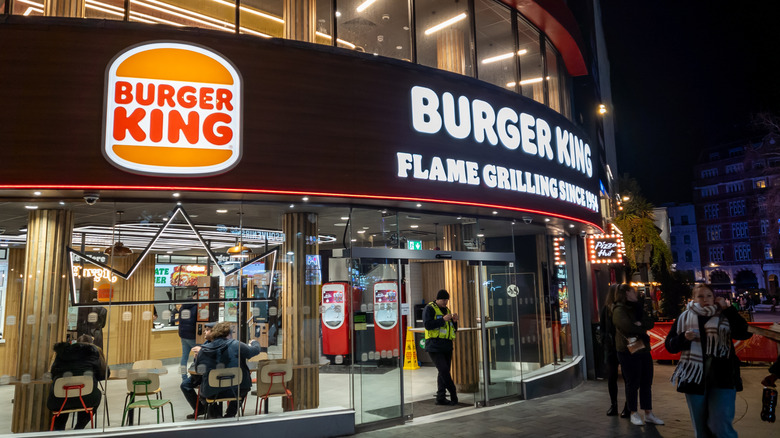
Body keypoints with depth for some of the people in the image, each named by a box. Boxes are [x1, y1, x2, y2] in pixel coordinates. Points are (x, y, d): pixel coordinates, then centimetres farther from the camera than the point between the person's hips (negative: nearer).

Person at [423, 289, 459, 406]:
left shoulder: (446, 310, 19)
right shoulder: (429, 309, -5)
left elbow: (453, 329, 21)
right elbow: (428, 325, -18)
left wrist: (454, 321, 0)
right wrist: (443, 319, -20)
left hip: (447, 346, 8)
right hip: (434, 346, -8)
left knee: (444, 372, 7)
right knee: (444, 371, -15)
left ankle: (440, 398, 13)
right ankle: (453, 395, -7)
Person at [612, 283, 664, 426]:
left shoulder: (638, 308, 16)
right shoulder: (619, 310, -10)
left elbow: (650, 323, 3)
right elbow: (628, 327, -24)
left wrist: (640, 324, -17)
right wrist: (643, 328, -7)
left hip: (643, 349, 8)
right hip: (628, 351, -8)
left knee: (646, 383, 10)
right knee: (633, 383, 1)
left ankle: (648, 414, 18)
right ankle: (634, 414, 14)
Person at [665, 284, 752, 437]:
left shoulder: (725, 316, 5)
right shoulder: (685, 317, 7)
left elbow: (745, 333, -12)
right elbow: (670, 345, 6)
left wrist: (727, 308, -12)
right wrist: (685, 338, -13)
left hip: (722, 378, -2)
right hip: (694, 377, 2)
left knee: (721, 425, -9)